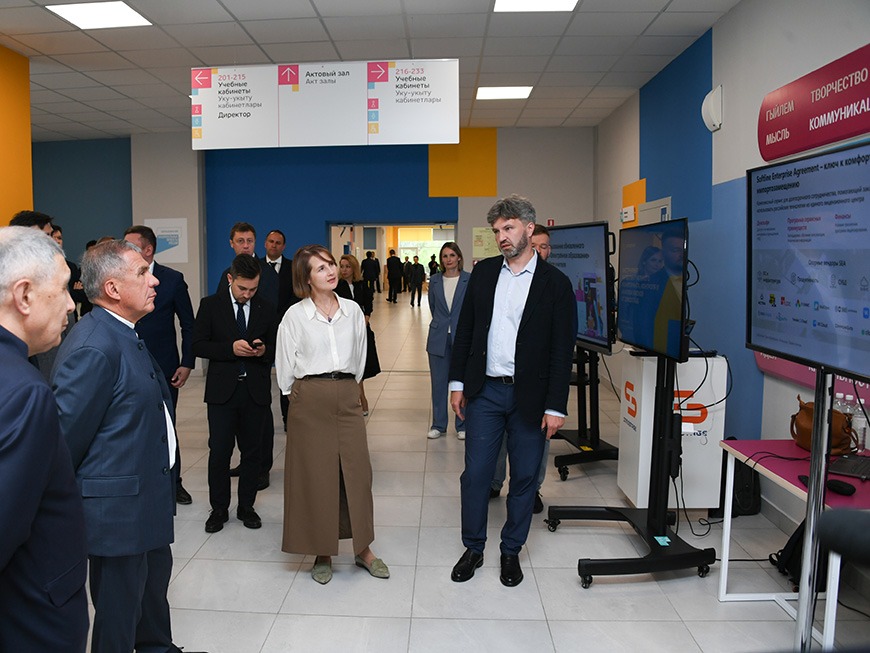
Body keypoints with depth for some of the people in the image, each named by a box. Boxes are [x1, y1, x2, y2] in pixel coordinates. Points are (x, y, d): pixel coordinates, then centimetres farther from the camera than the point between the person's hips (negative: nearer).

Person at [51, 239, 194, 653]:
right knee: (119, 608, 9)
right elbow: (66, 433, -22)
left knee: (155, 580, 27)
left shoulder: (123, 336, 8)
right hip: (119, 508, -10)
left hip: (146, 501, 10)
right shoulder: (94, 346, -25)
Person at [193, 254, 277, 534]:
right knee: (219, 452, 3)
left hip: (256, 391, 2)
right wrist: (231, 348, -17)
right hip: (222, 390, -1)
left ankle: (246, 506, 25)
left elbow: (276, 350, 9)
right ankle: (219, 509, 20)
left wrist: (263, 351, -13)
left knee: (252, 451, 10)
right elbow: (199, 345, -3)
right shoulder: (210, 305, 1)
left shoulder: (267, 309, 5)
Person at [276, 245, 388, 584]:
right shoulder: (295, 316, -3)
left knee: (357, 471, 3)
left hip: (347, 397, 3)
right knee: (314, 476, 5)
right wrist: (306, 396, 10)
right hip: (310, 401, -2)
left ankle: (362, 549, 19)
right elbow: (285, 367, 4)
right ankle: (322, 553, 21)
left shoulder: (353, 311, 5)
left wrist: (345, 389, 14)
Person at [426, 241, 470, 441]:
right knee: (438, 382, 7)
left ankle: (462, 425, 18)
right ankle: (438, 425, 19)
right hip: (438, 338, 3)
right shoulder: (434, 280, 6)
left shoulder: (470, 280, -3)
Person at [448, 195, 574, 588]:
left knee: (524, 478, 10)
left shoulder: (555, 283, -4)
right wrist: (457, 383, 5)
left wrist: (556, 406, -9)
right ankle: (473, 548, 25)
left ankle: (511, 551, 29)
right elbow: (465, 330, 9)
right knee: (475, 474, 6)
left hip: (529, 396, -2)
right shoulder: (484, 273, 6)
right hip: (484, 392, 2)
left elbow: (562, 350, -5)